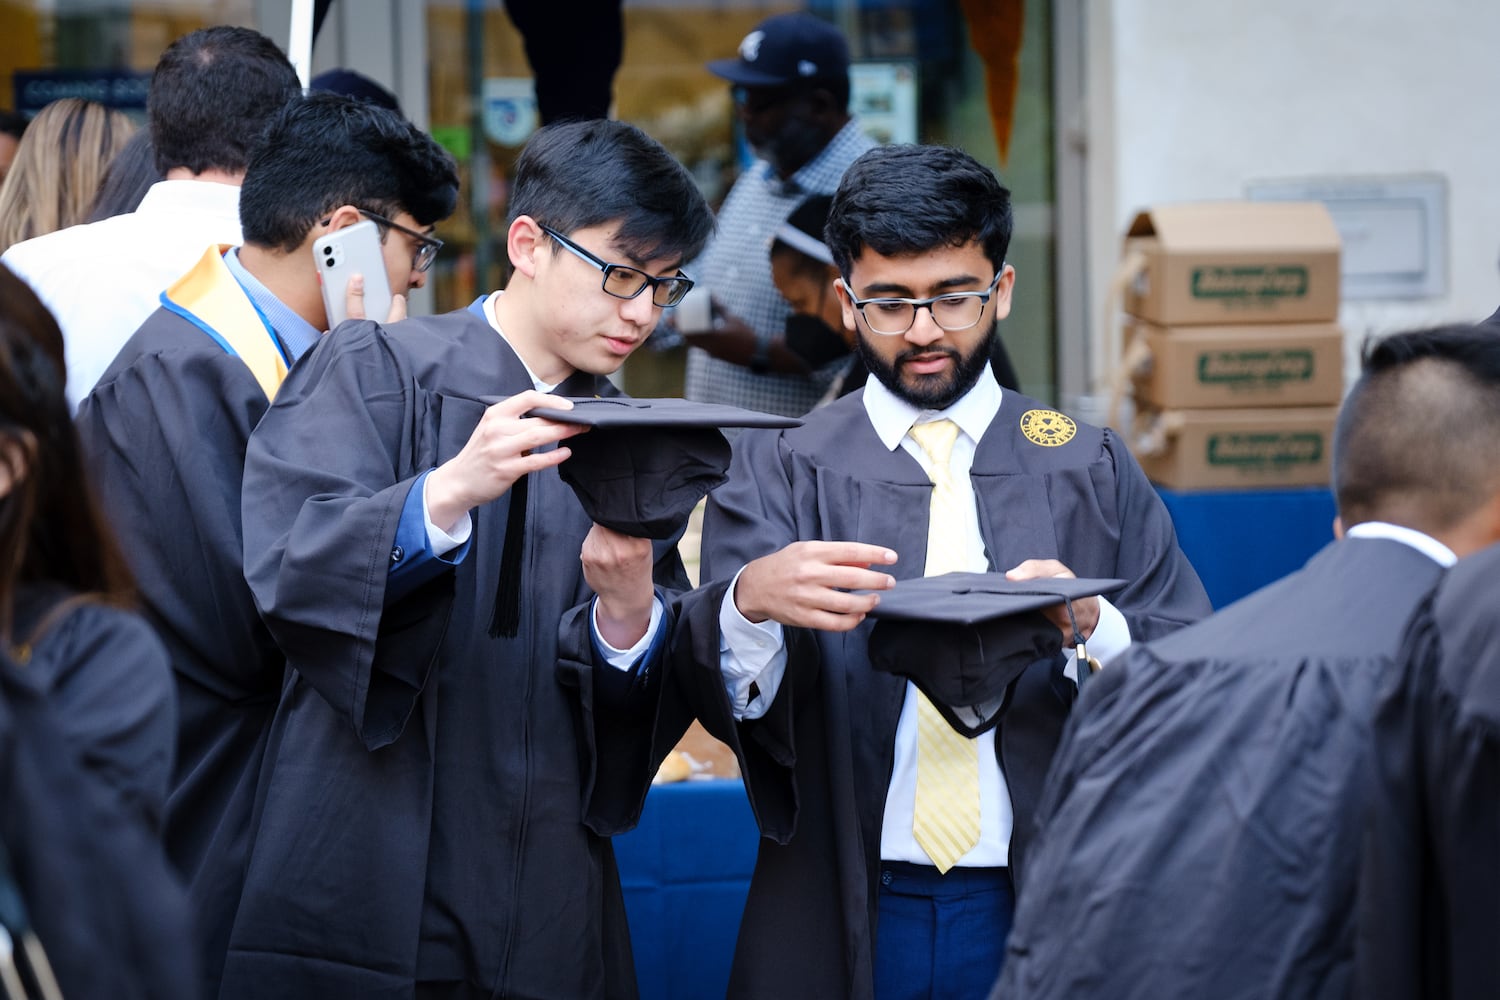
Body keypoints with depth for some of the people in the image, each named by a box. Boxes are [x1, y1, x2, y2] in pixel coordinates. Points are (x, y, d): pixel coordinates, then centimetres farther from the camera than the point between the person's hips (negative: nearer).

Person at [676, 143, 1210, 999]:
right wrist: (750, 601, -33)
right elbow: (730, 696, -11)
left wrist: (1091, 623, -24)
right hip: (843, 924, -1)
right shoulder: (779, 471, 3)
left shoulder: (1092, 470, 6)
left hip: (1042, 920, 1)